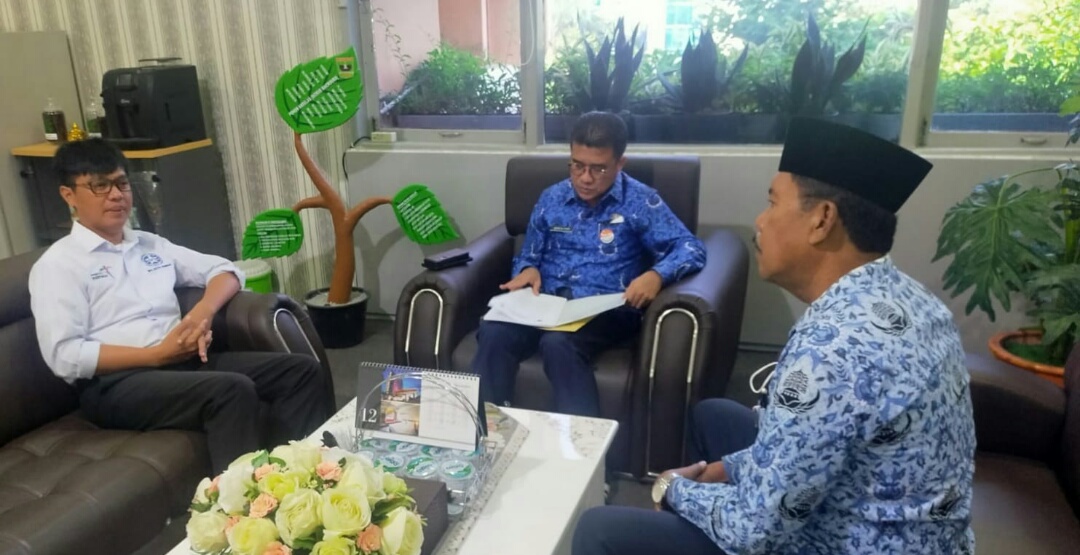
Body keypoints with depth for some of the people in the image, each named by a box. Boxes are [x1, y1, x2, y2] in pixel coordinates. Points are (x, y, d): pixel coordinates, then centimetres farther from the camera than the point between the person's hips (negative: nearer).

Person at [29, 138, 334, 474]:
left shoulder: (151, 245, 20)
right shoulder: (57, 265, 1)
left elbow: (225, 270, 20)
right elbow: (65, 356, -9)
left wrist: (204, 311, -2)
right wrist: (157, 354, -15)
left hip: (184, 360, 7)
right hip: (116, 384, -6)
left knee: (302, 370, -12)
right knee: (233, 390, -35)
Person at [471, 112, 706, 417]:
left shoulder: (640, 201, 1)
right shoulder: (551, 198, 14)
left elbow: (691, 248, -6)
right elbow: (528, 255, 23)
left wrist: (656, 275, -27)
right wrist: (527, 270, -3)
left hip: (606, 311, -3)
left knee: (557, 343, -37)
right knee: (493, 332, -28)